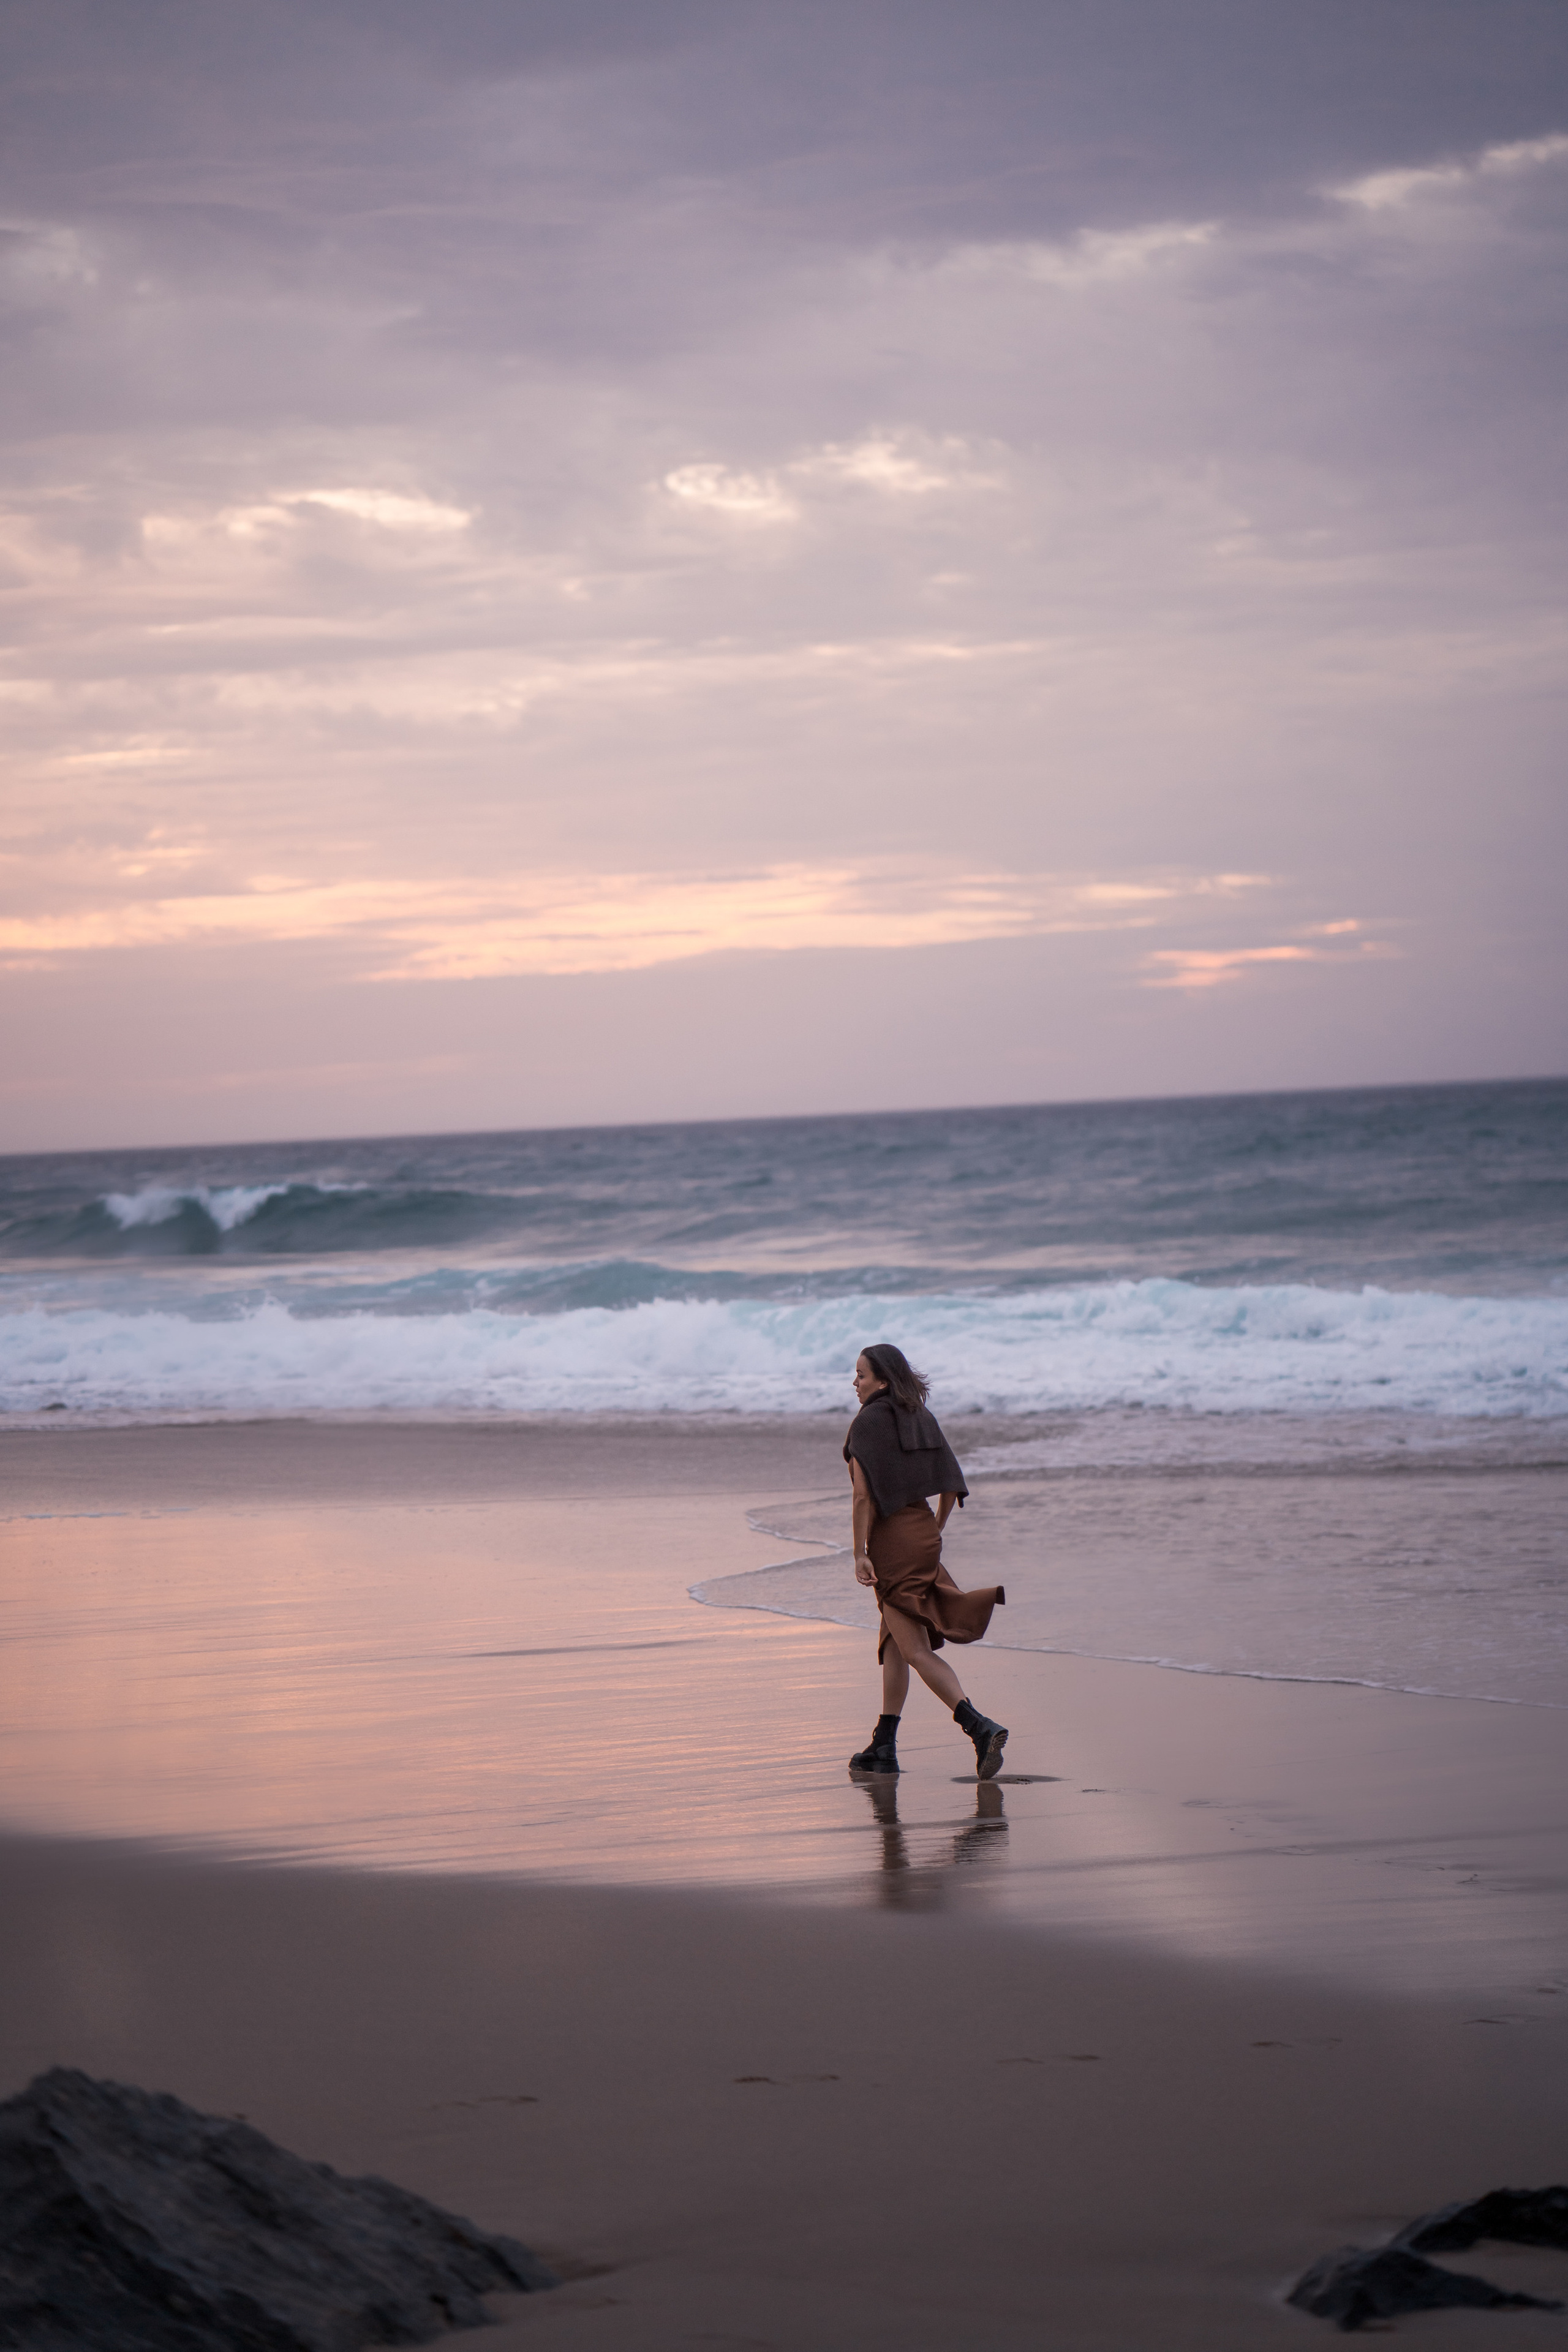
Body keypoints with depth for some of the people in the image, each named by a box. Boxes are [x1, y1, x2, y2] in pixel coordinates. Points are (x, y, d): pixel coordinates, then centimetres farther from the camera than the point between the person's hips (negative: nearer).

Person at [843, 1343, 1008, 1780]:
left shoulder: (867, 1422, -10)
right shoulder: (923, 1418, 10)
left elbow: (863, 1494, -18)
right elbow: (952, 1485, 11)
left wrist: (860, 1555, -16)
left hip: (890, 1537, -8)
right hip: (924, 1531, 8)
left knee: (916, 1650, -8)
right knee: (894, 1643, 18)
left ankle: (980, 1727, -23)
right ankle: (884, 1746, 21)